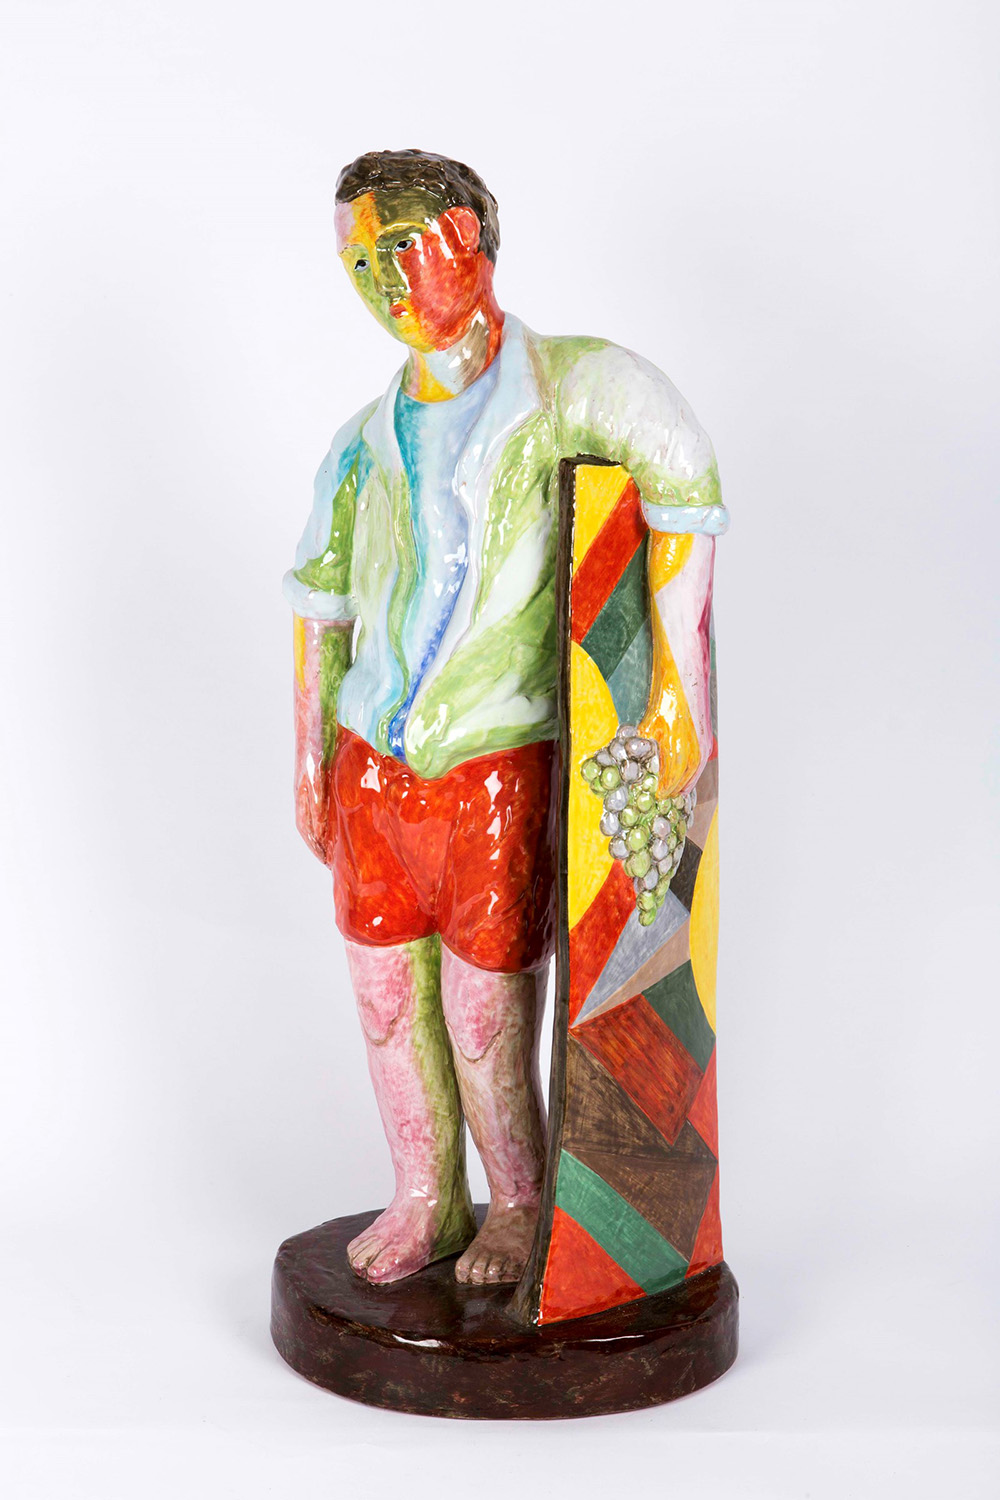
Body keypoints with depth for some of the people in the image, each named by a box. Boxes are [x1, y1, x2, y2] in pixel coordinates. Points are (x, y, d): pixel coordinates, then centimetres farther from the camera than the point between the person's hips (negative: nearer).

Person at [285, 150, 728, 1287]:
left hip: (497, 766, -5)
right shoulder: (368, 439, 7)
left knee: (485, 1019, 3)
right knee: (389, 1000, 14)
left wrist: (680, 679, -39)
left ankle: (520, 1205, 29)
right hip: (371, 765, 5)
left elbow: (680, 473, -29)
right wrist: (310, 762, 14)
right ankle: (428, 1203, 34)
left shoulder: (559, 385, -11)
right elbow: (319, 603, 15)